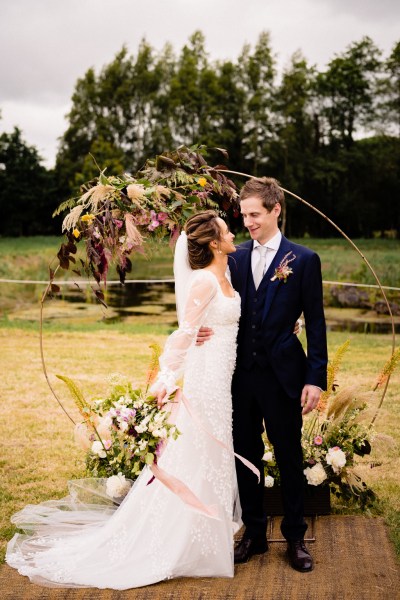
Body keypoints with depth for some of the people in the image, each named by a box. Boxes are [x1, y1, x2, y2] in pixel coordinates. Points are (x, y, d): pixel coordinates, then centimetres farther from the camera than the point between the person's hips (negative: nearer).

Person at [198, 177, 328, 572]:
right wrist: (205, 331, -13)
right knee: (246, 456, 12)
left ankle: (295, 537, 25)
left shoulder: (303, 260, -4)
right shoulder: (235, 258, 6)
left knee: (289, 457, 9)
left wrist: (316, 378, -9)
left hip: (282, 375, -3)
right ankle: (254, 534, 28)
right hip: (242, 373, 4)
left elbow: (315, 323, -4)